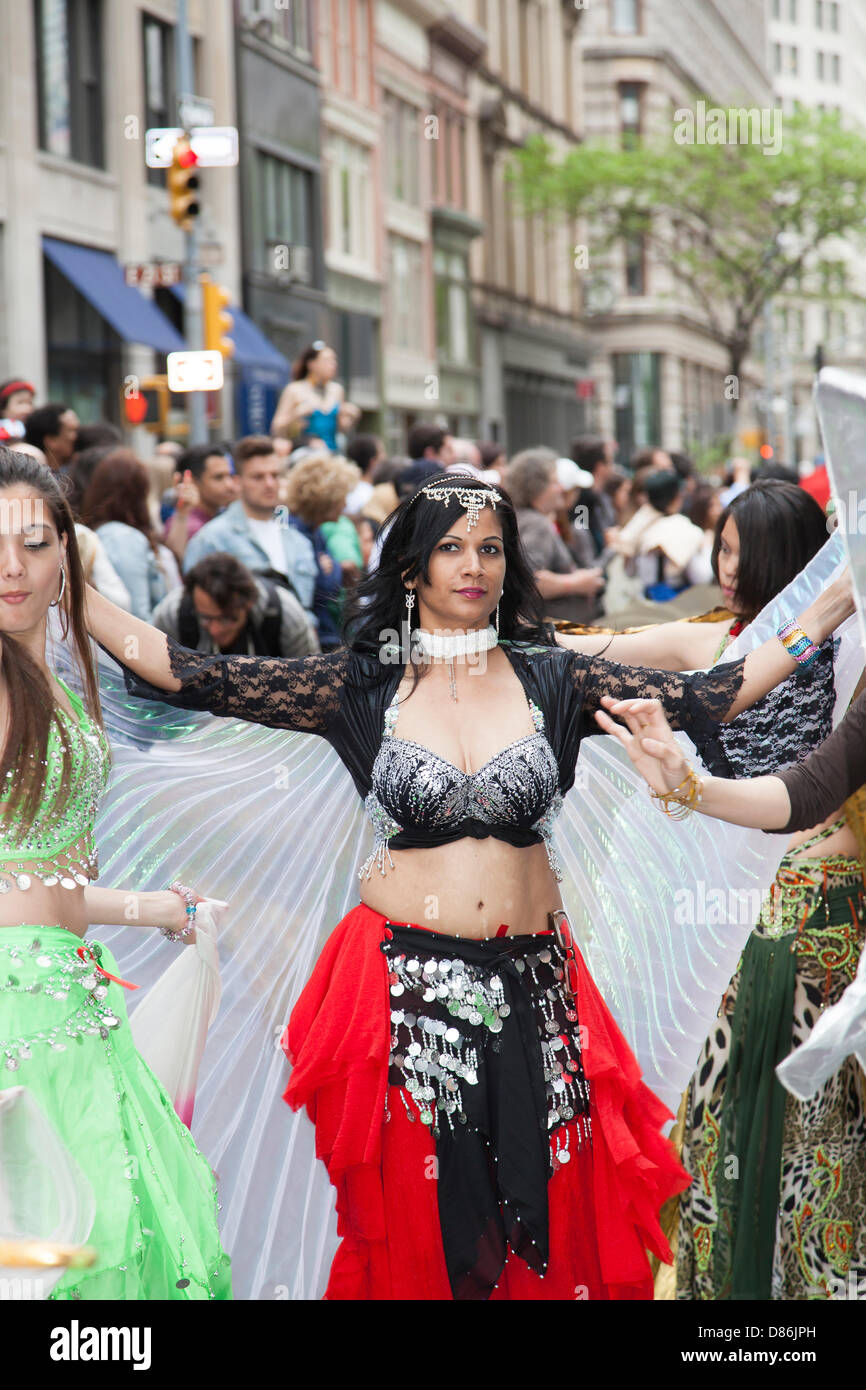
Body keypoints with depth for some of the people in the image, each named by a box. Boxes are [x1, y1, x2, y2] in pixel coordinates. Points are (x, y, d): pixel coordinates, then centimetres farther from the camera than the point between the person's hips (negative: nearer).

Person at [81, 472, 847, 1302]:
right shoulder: (363, 687, 2)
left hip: (530, 983, 1)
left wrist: (826, 609, -4)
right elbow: (192, 677, -2)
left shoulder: (548, 678, 5)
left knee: (546, 1217, 1)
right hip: (406, 981, -1)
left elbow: (710, 697, 1)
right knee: (415, 1227, 3)